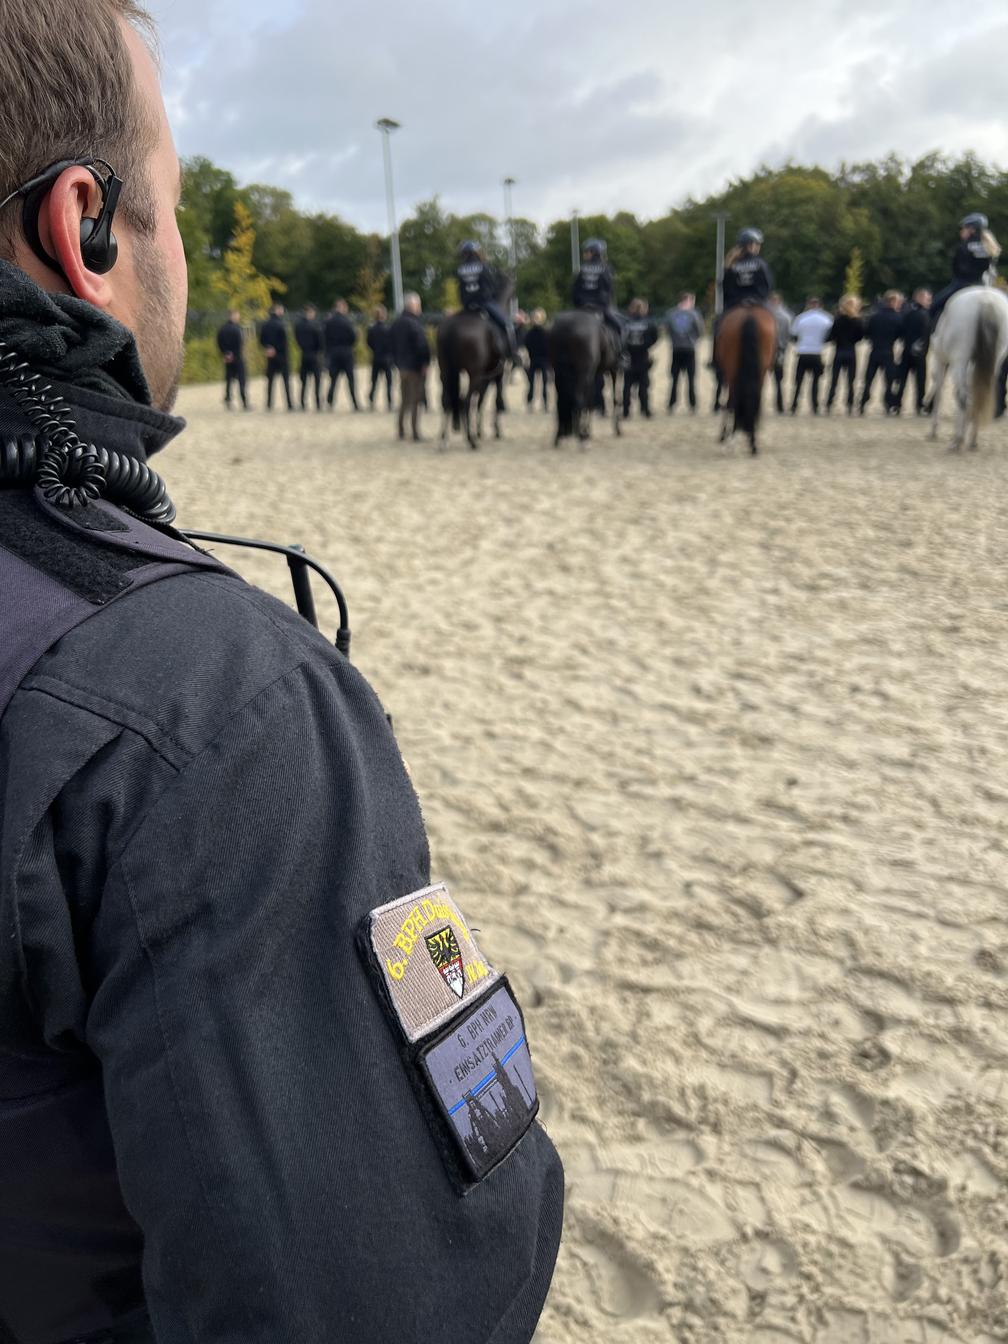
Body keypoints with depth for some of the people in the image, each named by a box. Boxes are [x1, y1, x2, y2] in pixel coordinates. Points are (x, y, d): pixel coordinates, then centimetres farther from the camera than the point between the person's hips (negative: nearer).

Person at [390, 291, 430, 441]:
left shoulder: (396, 324, 9)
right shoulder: (414, 323, -17)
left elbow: (392, 344, 15)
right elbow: (422, 345, -21)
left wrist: (398, 361, 18)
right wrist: (426, 362, -13)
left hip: (402, 365, 8)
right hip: (416, 366, -8)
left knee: (404, 399, 17)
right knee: (416, 400, -2)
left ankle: (401, 430, 20)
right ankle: (415, 433, -2)